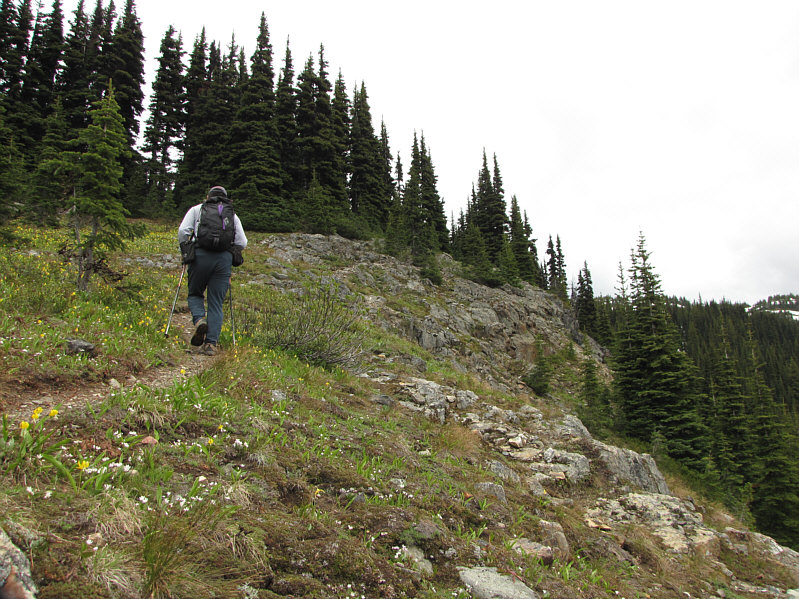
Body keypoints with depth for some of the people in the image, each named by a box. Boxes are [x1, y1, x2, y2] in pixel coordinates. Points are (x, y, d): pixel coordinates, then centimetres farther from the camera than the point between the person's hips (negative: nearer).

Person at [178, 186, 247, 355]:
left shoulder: (197, 209, 17)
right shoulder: (232, 215, 20)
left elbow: (183, 231, 3)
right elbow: (242, 243, 10)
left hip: (201, 256, -1)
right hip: (224, 259, 1)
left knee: (195, 294, 19)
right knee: (216, 303, 6)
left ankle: (199, 319, -10)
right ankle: (211, 343, -2)